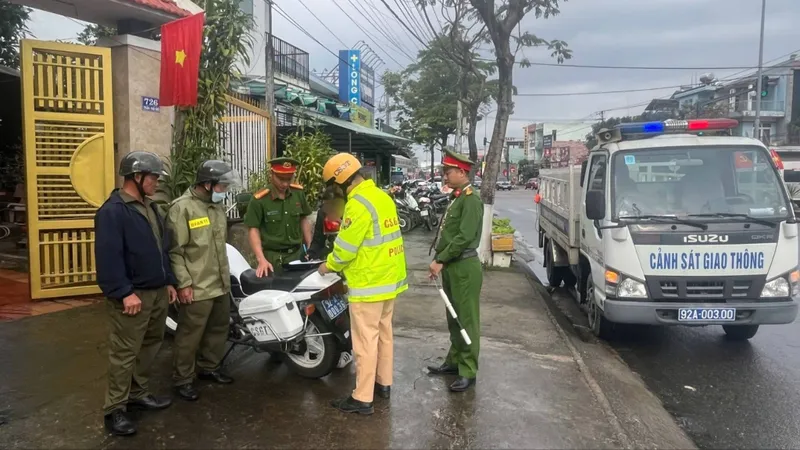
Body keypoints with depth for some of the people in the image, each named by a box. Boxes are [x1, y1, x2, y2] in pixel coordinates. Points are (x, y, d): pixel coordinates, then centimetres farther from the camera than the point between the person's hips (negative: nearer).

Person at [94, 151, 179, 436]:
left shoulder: (150, 208, 15)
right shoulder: (113, 211, -14)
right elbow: (108, 257, -21)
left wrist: (169, 281, 16)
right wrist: (124, 292, -24)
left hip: (157, 291, 9)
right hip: (133, 295, -9)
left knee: (150, 345, 17)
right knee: (124, 353, -2)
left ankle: (138, 393, 31)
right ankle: (114, 409, 9)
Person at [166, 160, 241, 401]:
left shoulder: (217, 206, 11)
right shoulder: (182, 208, -15)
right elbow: (174, 250, -17)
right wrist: (183, 283, -19)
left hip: (220, 284, 8)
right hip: (196, 287, -8)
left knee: (218, 328, 19)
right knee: (190, 335, 2)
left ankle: (208, 367, 36)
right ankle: (183, 380, 16)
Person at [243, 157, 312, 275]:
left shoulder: (298, 193, 0)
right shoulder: (259, 200, -14)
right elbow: (254, 230, -12)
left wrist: (310, 248, 7)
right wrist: (261, 260, -22)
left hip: (297, 254, 4)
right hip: (273, 257, -4)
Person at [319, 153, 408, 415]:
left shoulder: (358, 204, -20)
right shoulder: (382, 196, 9)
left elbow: (346, 246, -18)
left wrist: (329, 266, 1)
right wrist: (341, 265, 17)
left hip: (369, 284, -9)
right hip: (389, 279, 9)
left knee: (365, 340, -1)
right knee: (384, 332, 19)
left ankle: (362, 398, 8)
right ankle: (384, 383, 32)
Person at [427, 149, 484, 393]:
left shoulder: (471, 199, -15)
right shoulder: (455, 197, 14)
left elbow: (465, 237, -22)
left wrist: (440, 261, -17)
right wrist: (438, 260, 9)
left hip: (464, 267, -9)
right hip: (450, 266, 9)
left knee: (466, 320, -1)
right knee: (453, 318, 17)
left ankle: (468, 371, 8)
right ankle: (454, 361, 30)